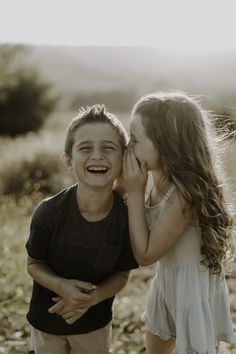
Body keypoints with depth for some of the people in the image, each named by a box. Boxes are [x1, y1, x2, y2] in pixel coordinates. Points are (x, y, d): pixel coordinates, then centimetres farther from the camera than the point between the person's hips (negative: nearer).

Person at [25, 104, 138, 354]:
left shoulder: (128, 217, -22)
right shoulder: (49, 212, -26)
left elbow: (122, 274, -8)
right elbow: (34, 264, -11)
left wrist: (93, 297, -25)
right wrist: (62, 286, -29)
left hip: (95, 323, 1)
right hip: (46, 319, -1)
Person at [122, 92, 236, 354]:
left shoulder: (184, 194, -32)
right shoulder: (158, 177, -8)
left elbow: (145, 254, -24)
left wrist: (134, 192, -26)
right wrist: (131, 188, -11)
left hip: (194, 288, -8)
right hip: (168, 280, 8)